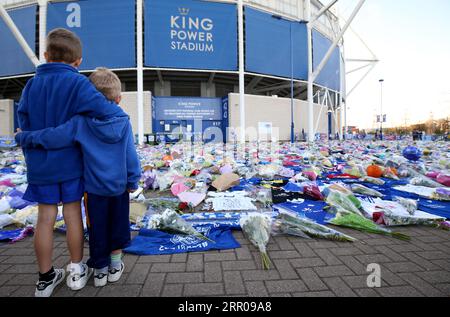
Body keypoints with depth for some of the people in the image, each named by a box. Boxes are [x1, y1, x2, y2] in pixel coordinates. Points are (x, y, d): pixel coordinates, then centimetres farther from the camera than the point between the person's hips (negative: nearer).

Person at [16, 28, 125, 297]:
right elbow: (104, 109, -21)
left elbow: (24, 121, 7)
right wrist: (121, 112, -1)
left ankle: (46, 278, 23)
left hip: (39, 165, 4)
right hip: (69, 163, -3)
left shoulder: (31, 84, 5)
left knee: (45, 218, 10)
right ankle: (77, 271, 24)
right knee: (73, 214, 9)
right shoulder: (77, 82, -10)